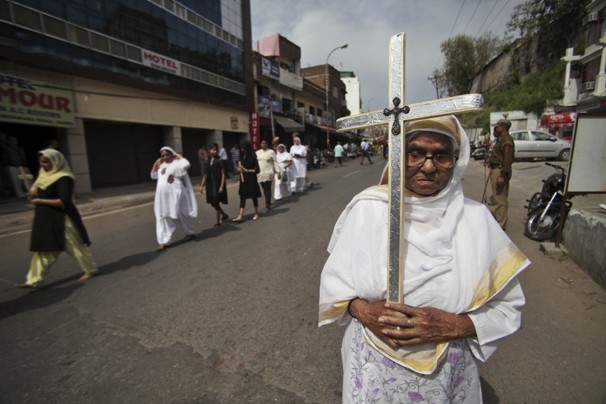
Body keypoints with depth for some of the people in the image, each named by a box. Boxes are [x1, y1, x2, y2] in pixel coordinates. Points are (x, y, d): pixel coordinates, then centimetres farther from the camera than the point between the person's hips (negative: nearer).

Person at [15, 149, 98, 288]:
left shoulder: (63, 179, -18)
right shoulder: (45, 175, 10)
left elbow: (64, 202, -23)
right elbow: (43, 194, 21)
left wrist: (40, 201, -19)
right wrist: (34, 195, 0)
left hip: (61, 220, -9)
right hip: (45, 220, 9)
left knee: (75, 246, 4)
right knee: (42, 250, 11)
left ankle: (91, 270, 20)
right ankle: (34, 280, 19)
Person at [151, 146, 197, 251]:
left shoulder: (177, 163, -2)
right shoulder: (161, 165, 18)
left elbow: (186, 165, -22)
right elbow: (153, 176, 25)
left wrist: (179, 156, -7)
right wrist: (156, 164, 14)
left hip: (175, 194, -6)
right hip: (163, 196, 7)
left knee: (182, 214, 5)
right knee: (164, 218, 4)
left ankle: (190, 233, 24)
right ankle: (165, 241, 6)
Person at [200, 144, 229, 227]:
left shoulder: (220, 161, -7)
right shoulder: (208, 162, 9)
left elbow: (223, 174, -10)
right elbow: (205, 175, 12)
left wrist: (222, 186, -16)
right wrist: (202, 185, 10)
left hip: (217, 184, -6)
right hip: (210, 184, 6)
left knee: (216, 203, -2)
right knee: (212, 202, 11)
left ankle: (218, 222, 12)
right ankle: (224, 214, 33)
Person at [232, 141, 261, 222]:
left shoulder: (252, 157, -11)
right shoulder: (242, 157, 7)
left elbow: (257, 170, -13)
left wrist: (246, 170, -17)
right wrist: (239, 169, -3)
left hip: (251, 180, -5)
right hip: (243, 180, 5)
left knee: (253, 196, 8)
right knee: (242, 197, 1)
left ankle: (257, 213, 27)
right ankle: (241, 216, -1)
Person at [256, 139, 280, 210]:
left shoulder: (271, 152, -2)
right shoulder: (257, 152, 10)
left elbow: (275, 162, -3)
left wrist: (278, 172, -8)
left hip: (268, 173, -4)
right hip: (260, 173, 4)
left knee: (268, 188, -9)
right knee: (264, 189, 9)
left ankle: (267, 204, -6)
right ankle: (268, 202, 22)